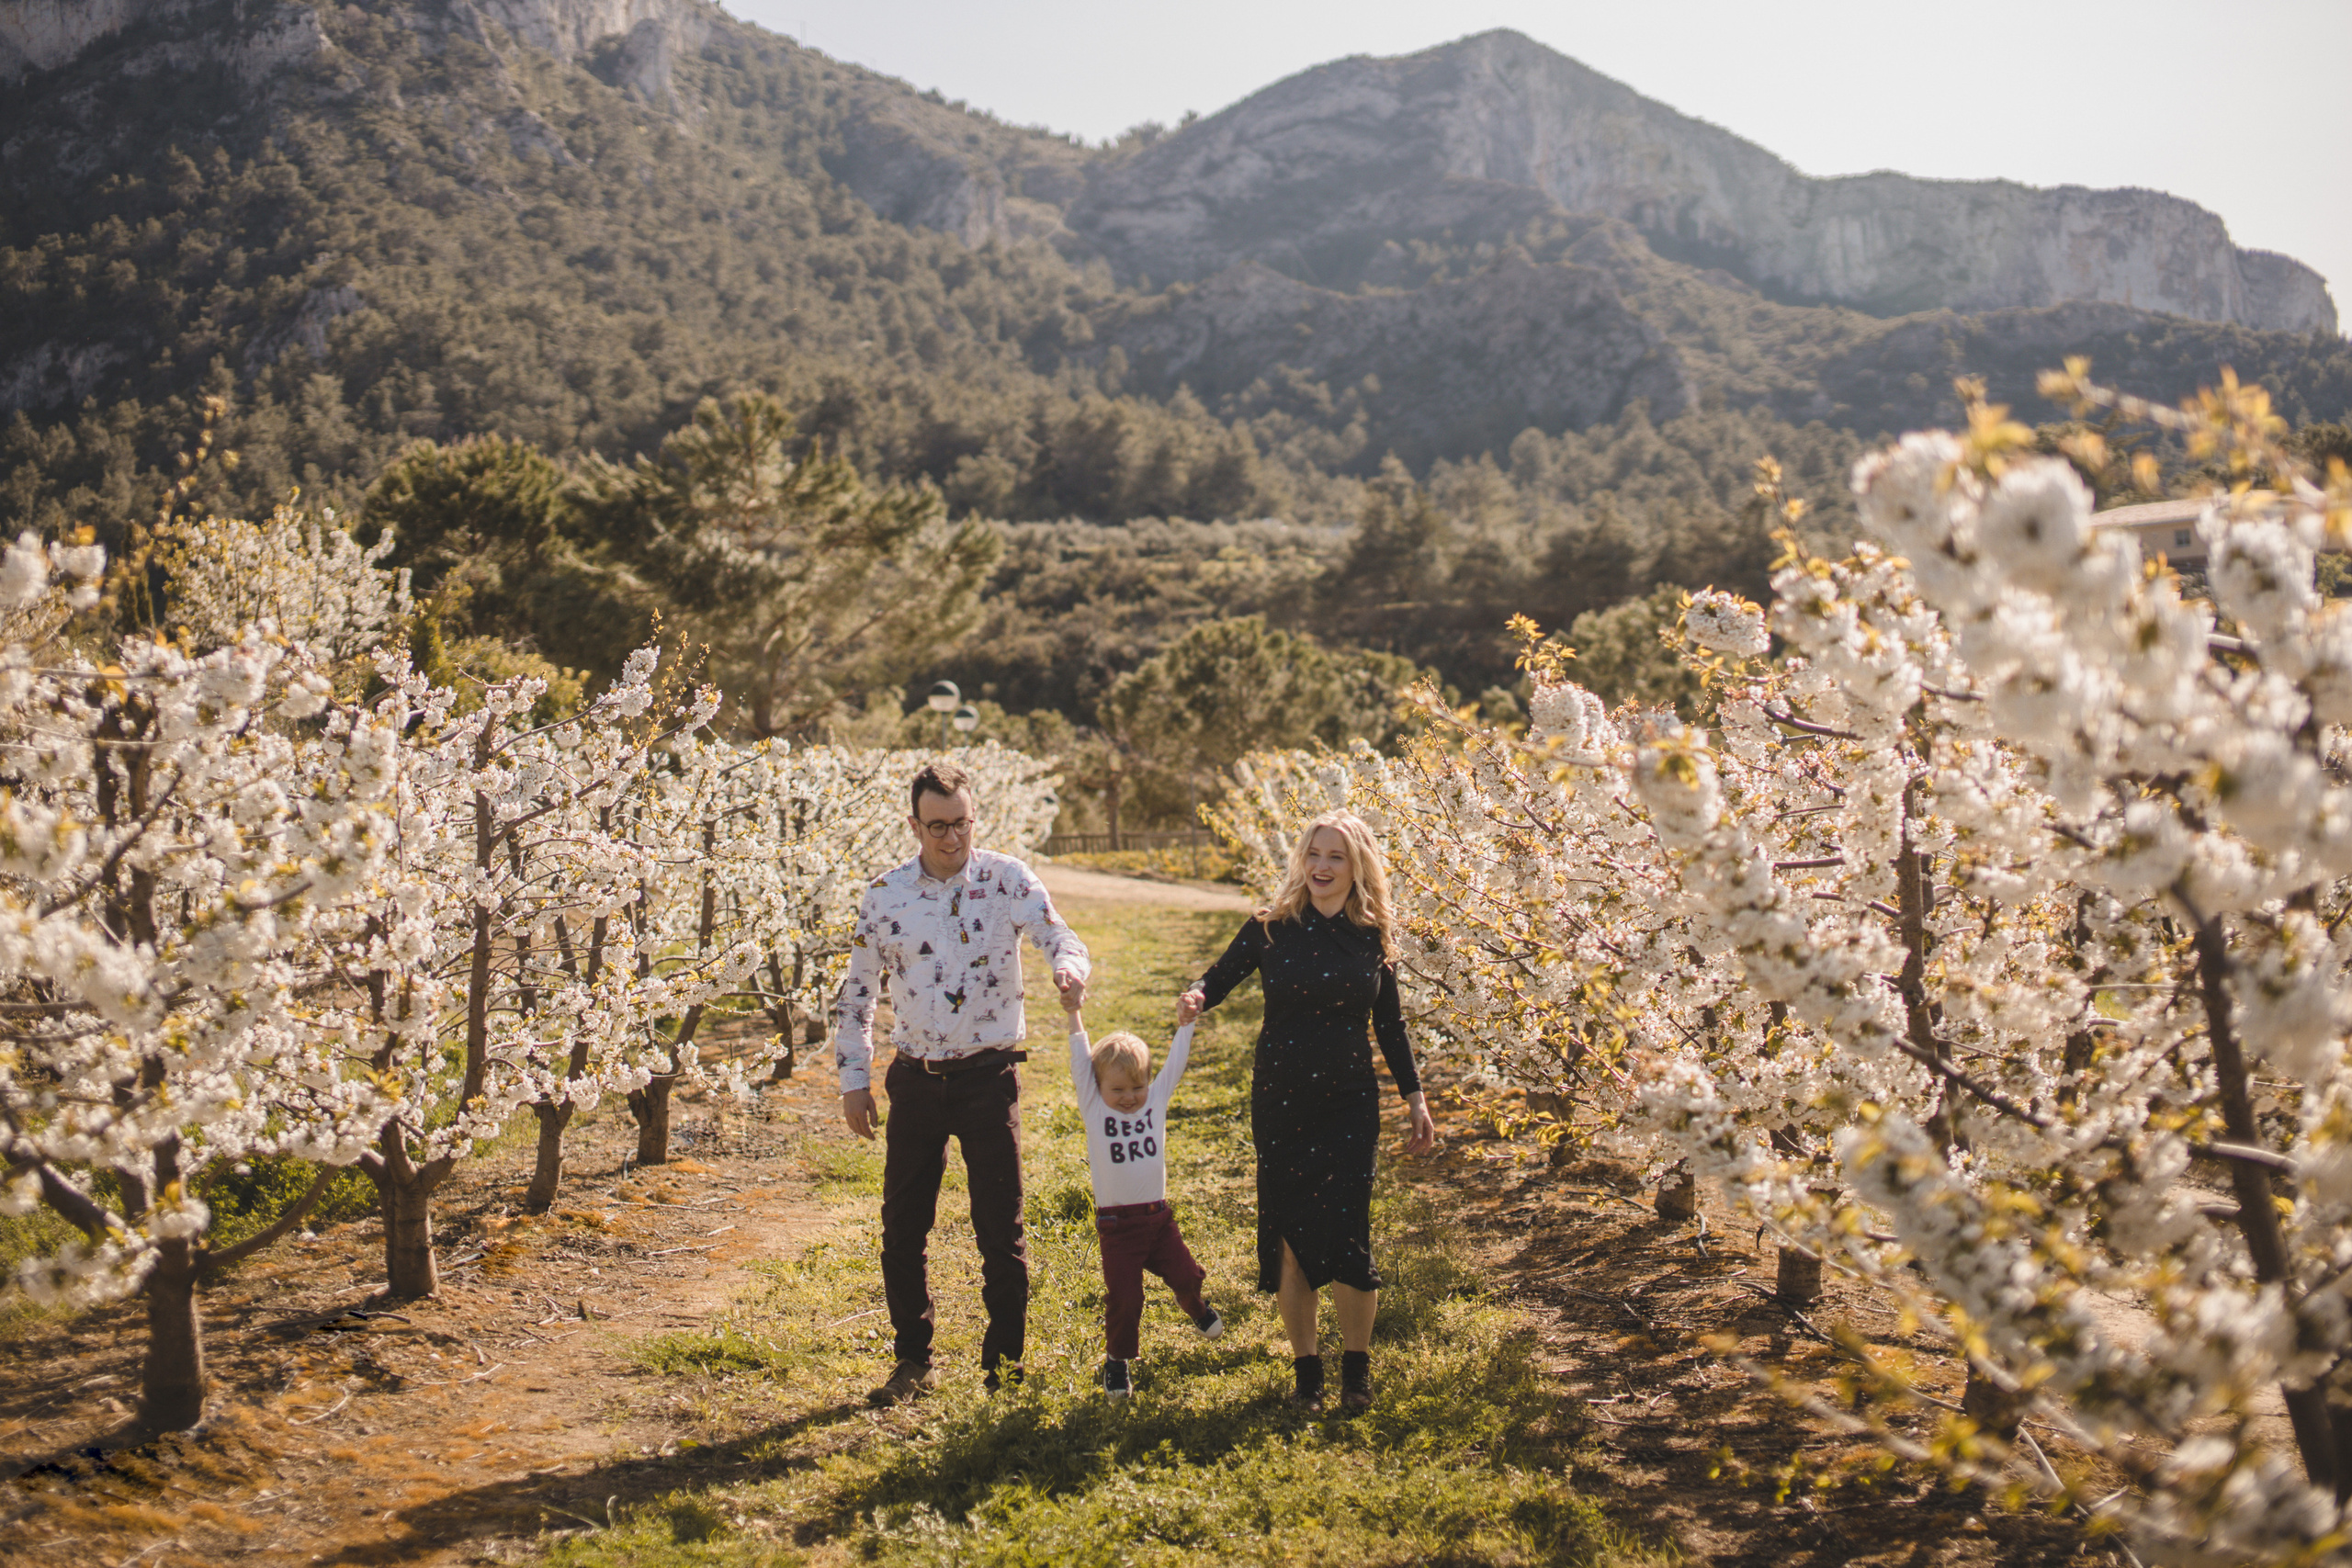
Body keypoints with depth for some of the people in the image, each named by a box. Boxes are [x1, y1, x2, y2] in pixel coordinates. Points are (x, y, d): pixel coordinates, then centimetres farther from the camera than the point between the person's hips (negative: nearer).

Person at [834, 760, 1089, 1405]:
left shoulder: (1007, 879, -5)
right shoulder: (884, 894, 1)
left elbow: (1060, 938, -13)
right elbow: (856, 993, 9)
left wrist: (1069, 970, -37)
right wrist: (853, 1080, 6)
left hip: (989, 1077, -2)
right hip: (915, 1079, 2)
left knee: (1001, 1229, 3)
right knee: (902, 1229, 8)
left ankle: (1005, 1363, 16)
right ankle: (913, 1361, 23)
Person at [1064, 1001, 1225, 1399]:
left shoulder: (1156, 1101, 4)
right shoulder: (1094, 1109, -4)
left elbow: (1175, 1061, 4)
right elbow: (1081, 1060, -9)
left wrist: (1186, 1021, -3)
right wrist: (1074, 1013, -14)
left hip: (1158, 1216, 3)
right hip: (1116, 1224, -3)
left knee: (1186, 1275, 9)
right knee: (1124, 1297, -3)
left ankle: (1195, 1307, 44)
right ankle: (1116, 1360, 18)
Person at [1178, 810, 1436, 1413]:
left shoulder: (1372, 938, 3)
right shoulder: (1270, 929, -2)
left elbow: (1390, 1024, 11)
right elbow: (1219, 979, 3)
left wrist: (1415, 1099, 10)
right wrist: (1196, 998, -20)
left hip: (1351, 1106, 0)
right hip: (1280, 1106, 0)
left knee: (1345, 1235, -7)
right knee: (1288, 1239, 4)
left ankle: (1356, 1365, 14)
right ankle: (1305, 1369, 20)